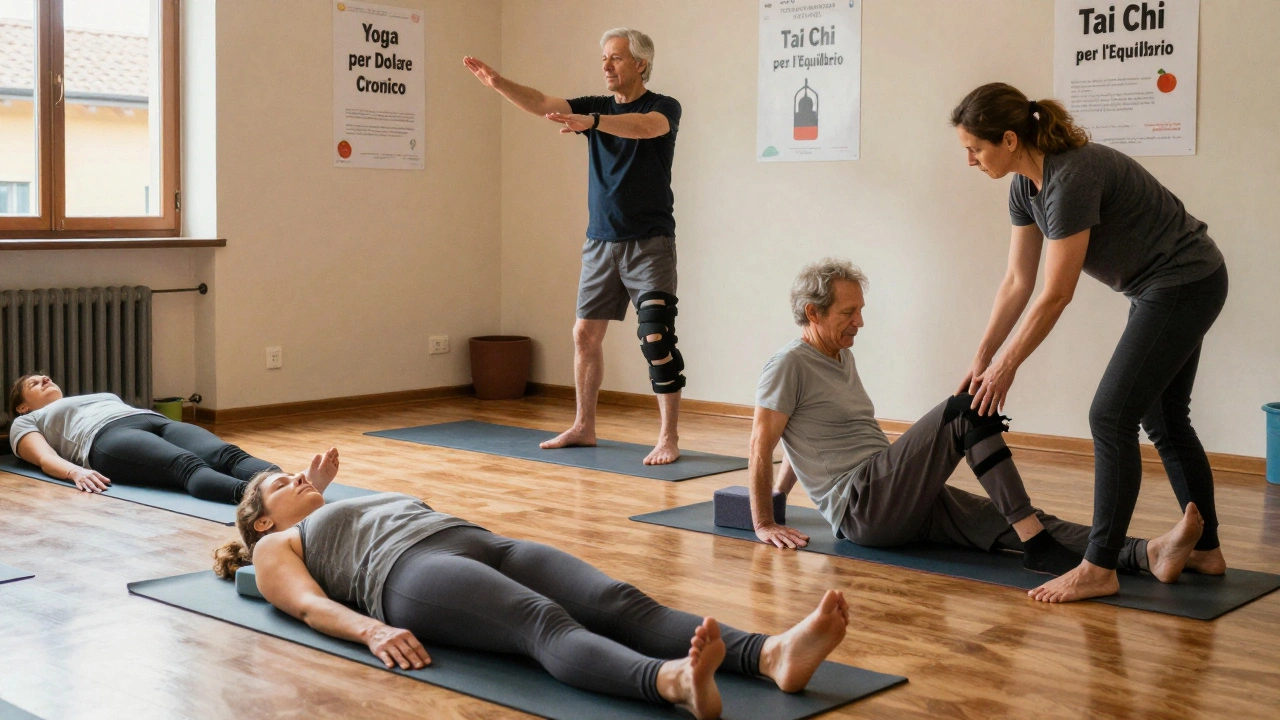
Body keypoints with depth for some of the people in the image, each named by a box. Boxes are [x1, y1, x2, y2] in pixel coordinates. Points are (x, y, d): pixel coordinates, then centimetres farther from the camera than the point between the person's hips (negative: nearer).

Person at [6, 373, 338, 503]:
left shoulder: (100, 397, 45)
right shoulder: (27, 423, 29)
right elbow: (46, 459, 8)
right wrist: (76, 471, -16)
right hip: (108, 438, -5)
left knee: (227, 454, -30)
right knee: (186, 465, -39)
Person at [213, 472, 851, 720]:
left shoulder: (375, 502, 43)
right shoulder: (276, 548, 25)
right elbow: (310, 604, 4)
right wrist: (370, 629, -20)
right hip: (410, 573, -6)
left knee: (619, 602, -24)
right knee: (544, 622, -38)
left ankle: (772, 655, -48)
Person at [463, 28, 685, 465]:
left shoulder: (664, 108, -5)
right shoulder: (596, 107, 10)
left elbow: (646, 126, -29)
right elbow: (542, 104, -4)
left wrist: (591, 123, -44)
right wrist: (498, 84, -21)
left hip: (650, 243, -6)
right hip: (601, 241, 6)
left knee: (656, 337, -11)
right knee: (585, 333, 8)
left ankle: (669, 438, -5)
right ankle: (583, 427, 21)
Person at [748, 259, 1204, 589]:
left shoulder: (842, 357, 21)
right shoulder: (790, 365, -8)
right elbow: (761, 445, -9)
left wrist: (780, 494, 37)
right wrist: (764, 523, -7)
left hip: (900, 502, 9)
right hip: (858, 508, -9)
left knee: (1009, 522, -12)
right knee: (967, 409, -23)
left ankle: (1148, 555, -27)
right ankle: (1039, 547, -29)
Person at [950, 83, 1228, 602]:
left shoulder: (1072, 178, -29)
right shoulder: (1026, 184, -1)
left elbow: (1055, 296, -24)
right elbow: (1017, 282, 5)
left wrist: (1005, 368, -14)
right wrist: (981, 360, 6)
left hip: (1185, 285, -10)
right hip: (1164, 287, 10)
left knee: (1111, 417, -11)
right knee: (1163, 419, 15)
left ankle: (1099, 568, -5)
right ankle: (1206, 550, 27)